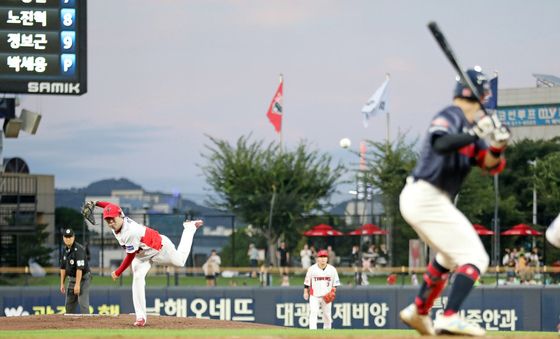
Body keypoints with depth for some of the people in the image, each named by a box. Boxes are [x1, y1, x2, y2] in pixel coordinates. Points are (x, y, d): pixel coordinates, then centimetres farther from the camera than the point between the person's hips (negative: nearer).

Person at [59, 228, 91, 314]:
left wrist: (77, 284, -28)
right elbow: (63, 268, 12)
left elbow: (79, 268, -25)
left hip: (82, 279, -9)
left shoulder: (79, 249, -20)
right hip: (71, 279, 9)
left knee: (83, 303, -16)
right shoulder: (65, 249, 6)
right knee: (69, 304, 11)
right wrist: (62, 283, 9)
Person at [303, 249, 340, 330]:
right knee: (313, 312, -16)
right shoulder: (312, 269, -2)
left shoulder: (332, 269, 1)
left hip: (327, 296, 2)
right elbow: (307, 282, 5)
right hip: (314, 296, -2)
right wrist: (305, 292, -3)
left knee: (327, 314, 7)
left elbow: (335, 284, 7)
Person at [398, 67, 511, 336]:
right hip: (427, 199, -10)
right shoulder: (451, 117, -12)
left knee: (450, 255, 29)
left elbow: (492, 165, 8)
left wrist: (497, 146, -11)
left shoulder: (470, 127, 14)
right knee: (475, 257, -14)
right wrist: (473, 134, -39)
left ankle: (418, 312, 37)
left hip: (419, 200, 10)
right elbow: (439, 144, -33)